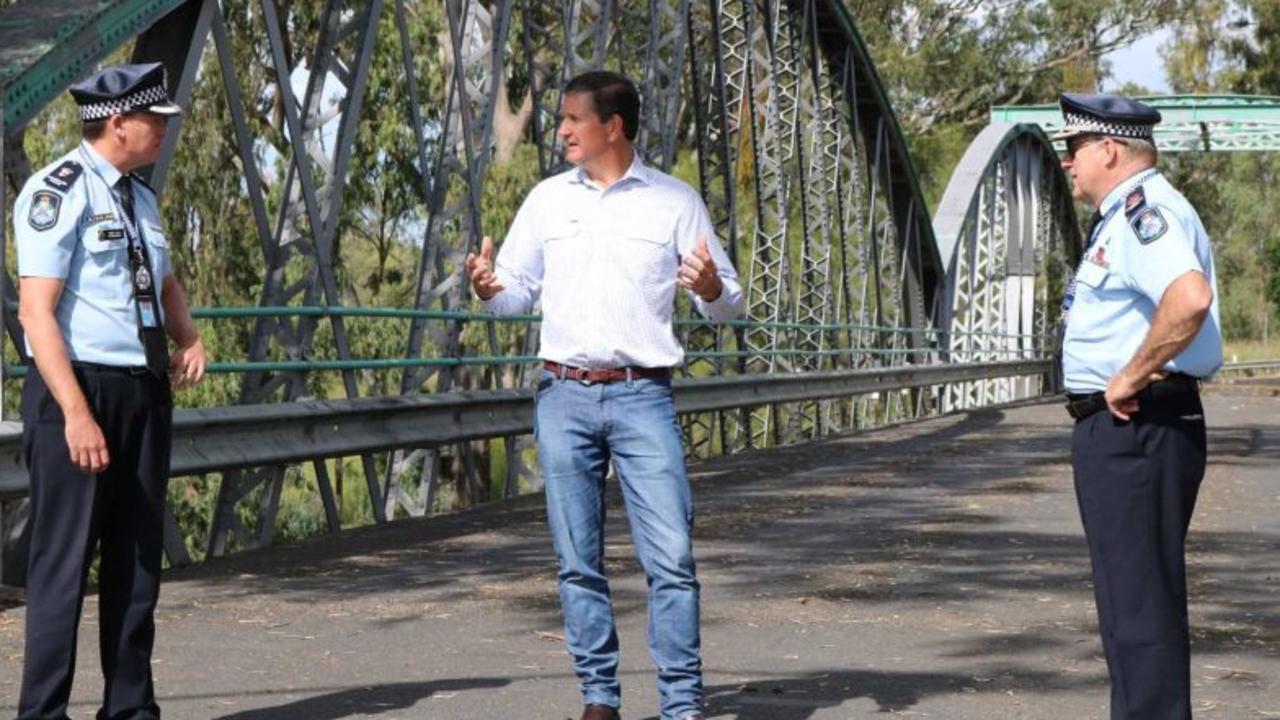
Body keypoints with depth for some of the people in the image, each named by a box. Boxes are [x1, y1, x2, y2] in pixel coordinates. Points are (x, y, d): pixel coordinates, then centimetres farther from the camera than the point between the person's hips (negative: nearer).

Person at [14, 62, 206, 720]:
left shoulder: (139, 199, 15)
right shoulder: (57, 192, -11)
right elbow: (36, 310, -18)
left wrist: (188, 339, 12)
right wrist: (76, 413, -24)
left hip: (145, 392, 8)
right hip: (76, 392, -8)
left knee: (137, 560, 11)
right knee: (64, 562, -6)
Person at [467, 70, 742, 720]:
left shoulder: (674, 202, 4)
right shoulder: (548, 200, 11)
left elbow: (729, 305, 6)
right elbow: (519, 290, 15)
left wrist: (711, 289, -17)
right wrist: (489, 288, -8)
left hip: (642, 397, -2)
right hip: (564, 397, 3)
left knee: (671, 557, -8)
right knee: (578, 561, 5)